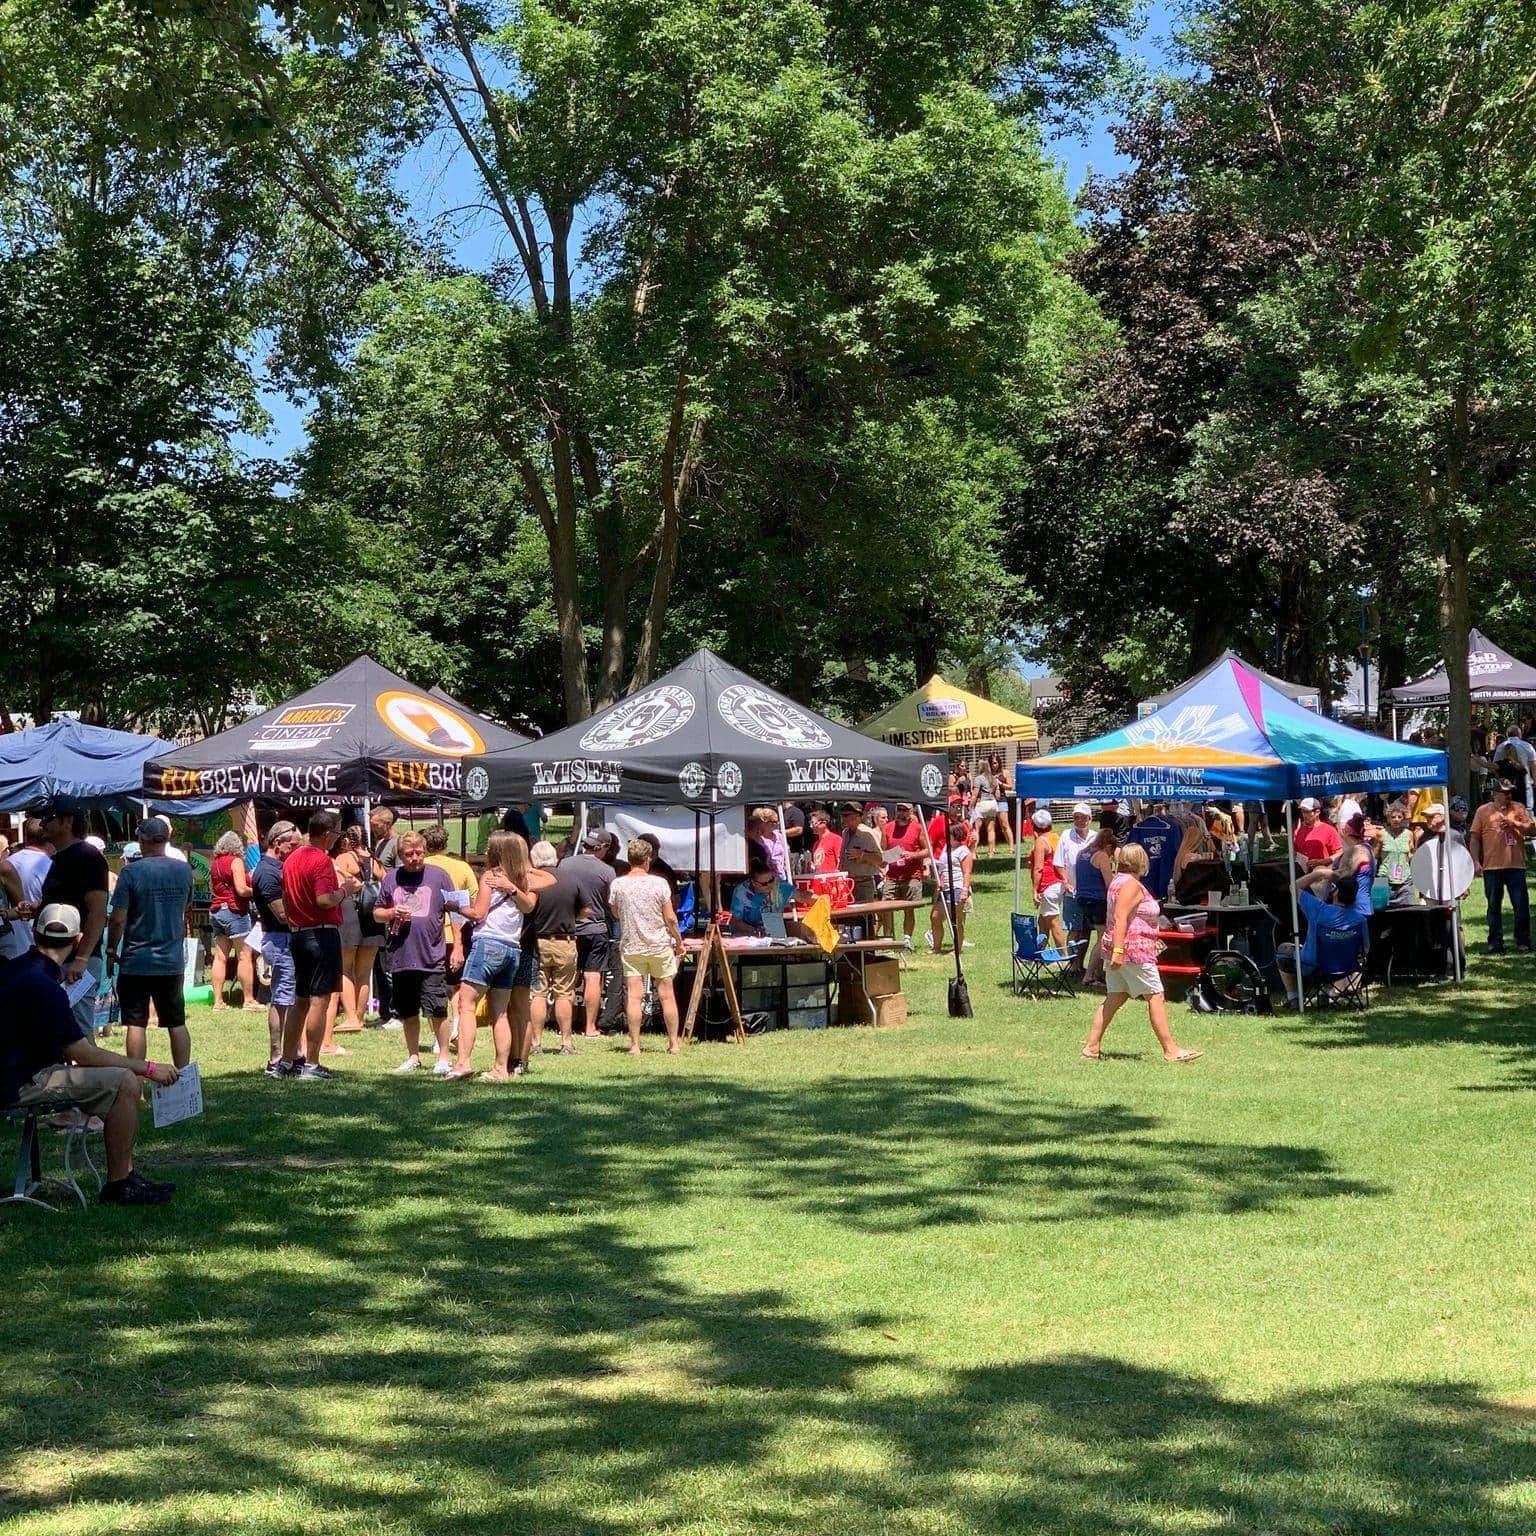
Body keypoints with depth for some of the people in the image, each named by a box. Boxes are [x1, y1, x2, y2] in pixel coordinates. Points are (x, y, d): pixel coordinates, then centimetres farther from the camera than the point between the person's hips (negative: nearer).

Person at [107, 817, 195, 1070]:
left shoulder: (131, 871, -13)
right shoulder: (184, 869, 1)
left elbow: (118, 919, -13)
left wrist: (112, 949, 0)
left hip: (136, 961, -4)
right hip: (173, 960, 4)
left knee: (136, 1023, 3)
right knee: (177, 1023, 11)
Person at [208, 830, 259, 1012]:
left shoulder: (215, 863, 13)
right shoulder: (236, 861, -8)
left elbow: (212, 888, 18)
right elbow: (241, 889, -15)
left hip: (216, 910, 7)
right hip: (234, 911, -7)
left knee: (220, 957, 5)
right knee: (244, 957, -4)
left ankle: (218, 1001, 2)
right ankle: (249, 1000, -4)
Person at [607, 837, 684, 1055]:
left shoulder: (618, 885, -5)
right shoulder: (659, 883, -9)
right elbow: (670, 918, -7)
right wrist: (678, 940, 7)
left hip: (630, 947, 1)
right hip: (659, 946, -1)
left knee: (634, 996, 0)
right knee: (667, 995, 8)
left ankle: (635, 1045, -1)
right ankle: (673, 1044, 13)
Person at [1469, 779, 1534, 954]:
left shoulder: (1518, 808, 10)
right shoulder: (1483, 811, 5)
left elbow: (1531, 829, 4)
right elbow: (1474, 837, 4)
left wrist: (1513, 824, -11)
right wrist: (1475, 861, -4)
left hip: (1516, 866, 1)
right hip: (1492, 867, -1)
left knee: (1521, 906, -1)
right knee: (1494, 906, 5)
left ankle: (1523, 942, 8)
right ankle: (1495, 944, 12)